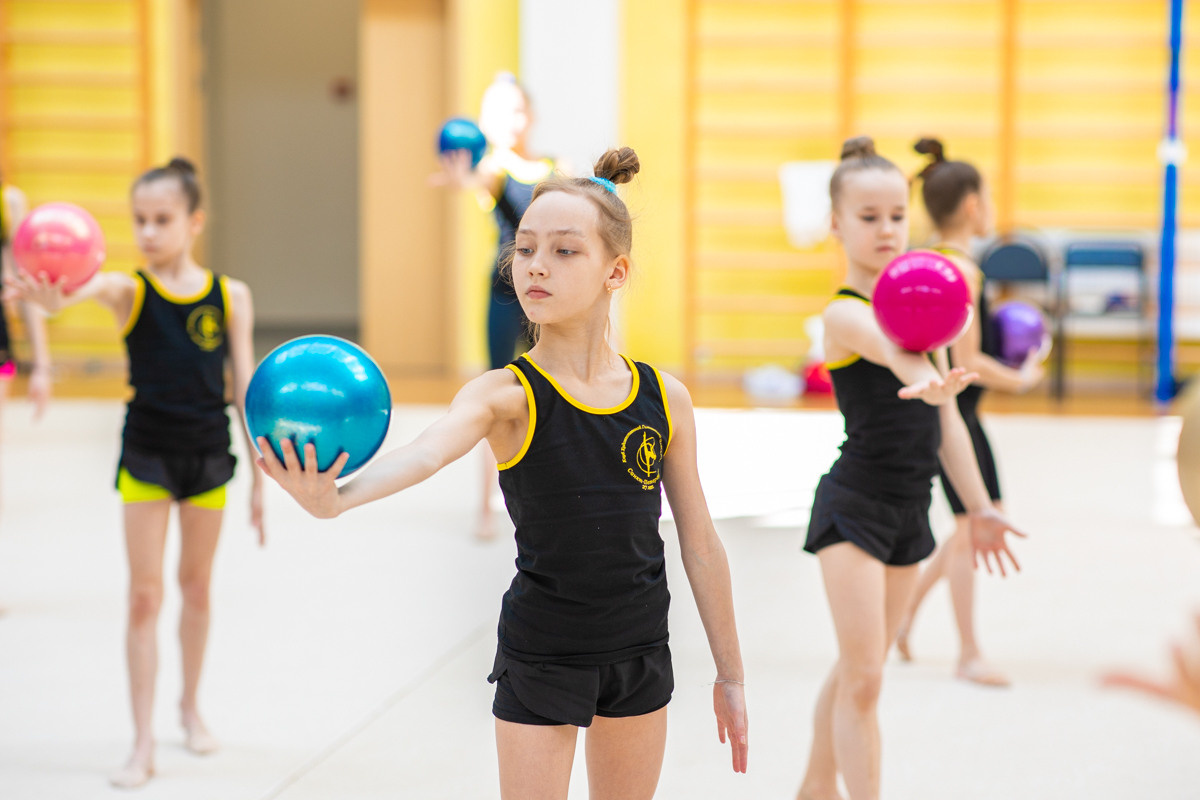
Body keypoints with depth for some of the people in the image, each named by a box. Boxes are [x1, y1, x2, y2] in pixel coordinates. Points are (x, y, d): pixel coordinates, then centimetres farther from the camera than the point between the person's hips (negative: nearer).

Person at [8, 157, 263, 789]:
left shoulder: (231, 297, -4)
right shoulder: (128, 290, -10)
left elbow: (246, 391, 1)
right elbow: (87, 288, -36)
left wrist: (260, 480, 2)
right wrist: (52, 296, -61)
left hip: (208, 455, 2)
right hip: (146, 456, -1)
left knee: (196, 586, 17)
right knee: (145, 595, -1)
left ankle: (190, 705, 38)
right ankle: (143, 744, 5)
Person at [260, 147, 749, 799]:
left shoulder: (665, 399, -3)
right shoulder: (505, 395, -13)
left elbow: (699, 543, 5)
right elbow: (425, 453, -36)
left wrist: (730, 672, 10)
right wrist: (335, 498, -57)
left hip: (639, 655, 3)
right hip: (539, 657, -3)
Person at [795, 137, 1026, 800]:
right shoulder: (846, 315, -13)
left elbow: (947, 420, 14)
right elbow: (893, 353, -39)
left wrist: (980, 507, 14)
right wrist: (925, 382, -60)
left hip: (909, 508, 7)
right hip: (853, 505, -7)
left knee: (855, 669, 19)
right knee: (863, 677, -9)